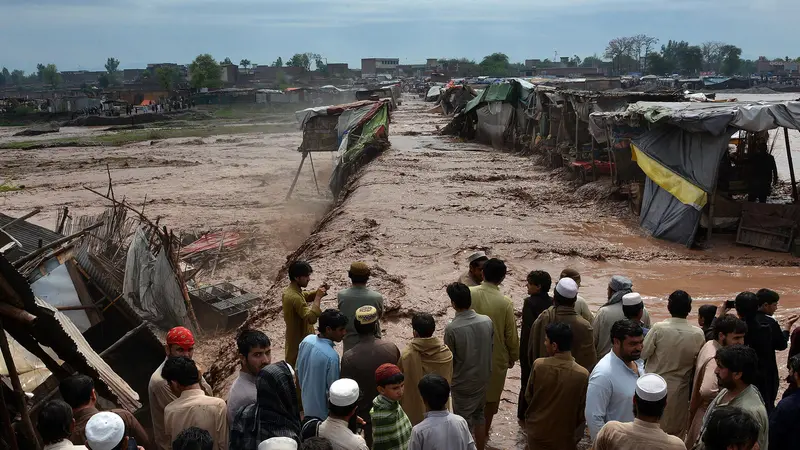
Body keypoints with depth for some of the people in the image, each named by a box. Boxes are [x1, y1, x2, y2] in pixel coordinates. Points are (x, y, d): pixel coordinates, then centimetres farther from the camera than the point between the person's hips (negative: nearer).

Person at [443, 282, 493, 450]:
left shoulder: (452, 328, -25)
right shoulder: (487, 321, -12)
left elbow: (449, 359, -14)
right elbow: (491, 348, 2)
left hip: (462, 383, -5)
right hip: (483, 378, 5)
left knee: (464, 422, 12)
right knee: (479, 415, 25)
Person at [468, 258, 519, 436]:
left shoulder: (469, 294, -14)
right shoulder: (505, 303, -21)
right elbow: (511, 335, -11)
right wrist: (513, 356, 6)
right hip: (496, 356, -3)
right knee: (491, 394, 17)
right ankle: (484, 430, 29)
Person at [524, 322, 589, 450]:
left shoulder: (538, 365, -18)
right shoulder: (582, 375, -20)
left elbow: (528, 396, -3)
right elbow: (581, 411, -9)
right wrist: (575, 434, 10)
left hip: (536, 434, 1)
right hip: (563, 438, -1)